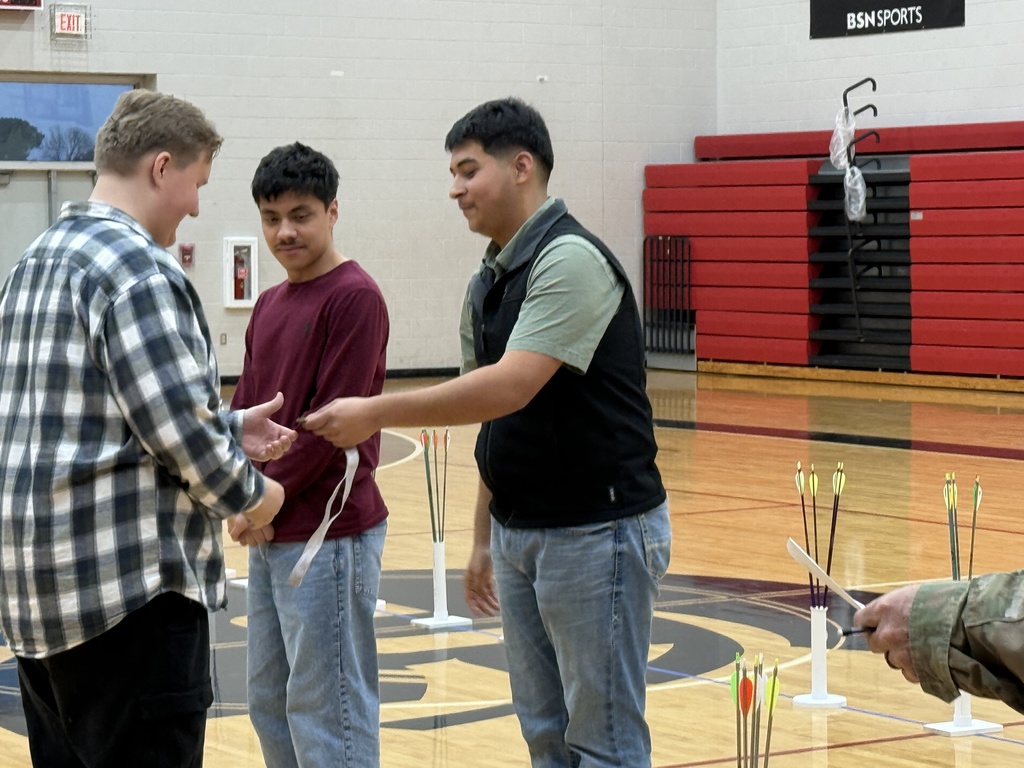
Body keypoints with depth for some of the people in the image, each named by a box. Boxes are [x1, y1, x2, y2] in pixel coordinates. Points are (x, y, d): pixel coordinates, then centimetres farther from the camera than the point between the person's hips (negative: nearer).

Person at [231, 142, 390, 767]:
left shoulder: (355, 298, -12)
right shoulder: (269, 305, 14)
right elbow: (247, 408, 15)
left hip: (330, 533, -9)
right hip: (271, 536, 9)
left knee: (326, 711, -4)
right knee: (269, 700, 16)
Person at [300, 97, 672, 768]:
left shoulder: (571, 260, -17)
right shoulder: (488, 284, 12)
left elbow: (509, 388, -27)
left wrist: (376, 413, -24)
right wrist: (484, 537, 19)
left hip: (596, 531, -9)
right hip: (519, 531, 9)